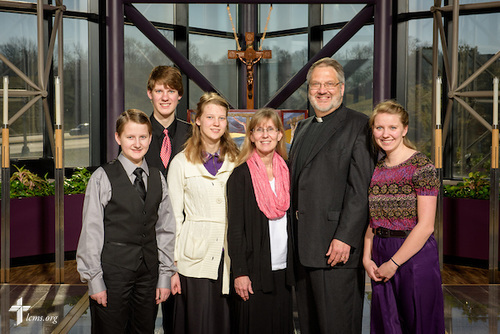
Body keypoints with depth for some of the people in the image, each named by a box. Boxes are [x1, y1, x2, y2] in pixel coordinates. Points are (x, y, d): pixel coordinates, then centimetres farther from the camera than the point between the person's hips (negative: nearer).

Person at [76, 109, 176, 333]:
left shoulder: (158, 179, 8)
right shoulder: (102, 178, -5)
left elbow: (165, 230, 9)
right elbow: (91, 231, -5)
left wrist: (164, 277, 6)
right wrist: (94, 280, -8)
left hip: (148, 273, 4)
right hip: (112, 272, -4)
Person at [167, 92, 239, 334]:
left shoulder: (236, 161, 9)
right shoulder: (181, 163, 2)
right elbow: (173, 216, 2)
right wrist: (172, 265, -3)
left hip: (230, 257, 2)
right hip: (195, 257, -2)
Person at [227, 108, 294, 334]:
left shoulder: (286, 172, 10)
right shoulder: (241, 175, -4)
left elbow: (292, 220, 14)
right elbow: (235, 226, -7)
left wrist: (295, 265, 9)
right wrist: (239, 272, -12)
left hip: (283, 269, 4)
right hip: (254, 270, -4)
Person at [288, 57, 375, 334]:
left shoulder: (358, 125, -5)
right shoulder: (302, 128, 19)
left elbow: (361, 189, -13)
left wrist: (345, 238, -19)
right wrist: (291, 236, 13)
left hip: (336, 245, -7)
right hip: (302, 247, 7)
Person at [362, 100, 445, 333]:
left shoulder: (421, 166, -11)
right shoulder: (376, 169, 8)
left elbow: (425, 226, -15)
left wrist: (394, 263, -13)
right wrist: (367, 258, -1)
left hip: (415, 255, -6)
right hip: (381, 257, 6)